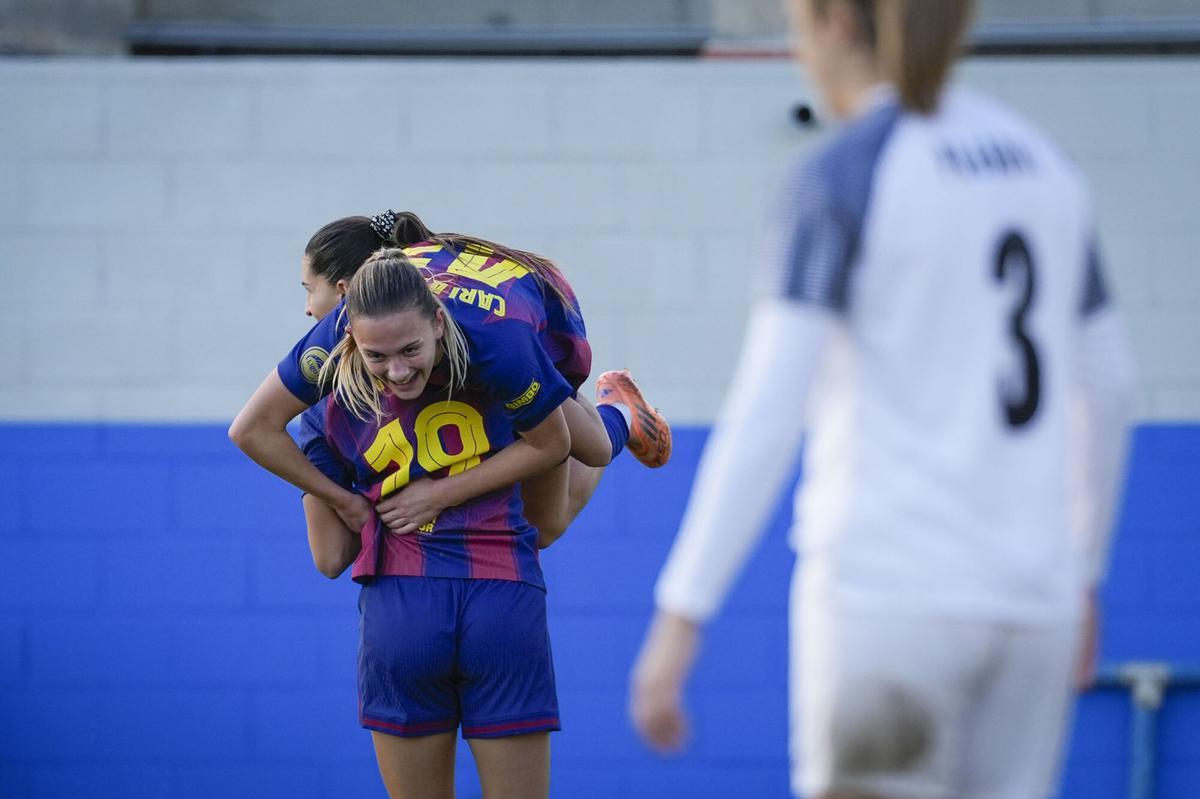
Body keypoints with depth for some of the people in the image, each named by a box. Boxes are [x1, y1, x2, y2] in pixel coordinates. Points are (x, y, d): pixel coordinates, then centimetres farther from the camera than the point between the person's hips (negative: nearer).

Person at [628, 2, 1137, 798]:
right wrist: (1084, 574, 33)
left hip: (889, 589, -6)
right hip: (1021, 600, 6)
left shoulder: (839, 178, -10)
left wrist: (678, 617, -17)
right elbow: (1107, 385, 20)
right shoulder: (1041, 166, 12)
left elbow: (766, 413, -17)